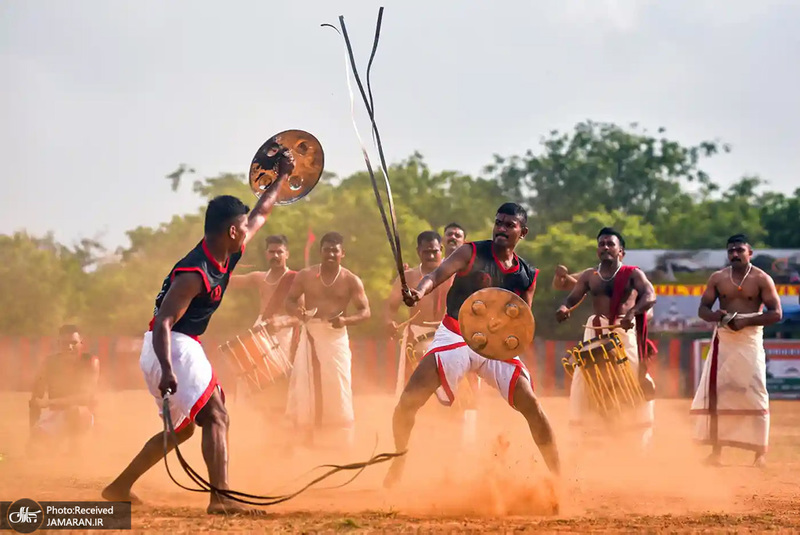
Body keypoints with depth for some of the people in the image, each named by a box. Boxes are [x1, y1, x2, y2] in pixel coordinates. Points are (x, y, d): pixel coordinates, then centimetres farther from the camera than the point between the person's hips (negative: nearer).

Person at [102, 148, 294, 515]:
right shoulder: (195, 274, -23)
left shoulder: (228, 256, 5)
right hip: (171, 348, -10)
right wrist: (167, 370, -42)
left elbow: (259, 215, 22)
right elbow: (163, 322, -30)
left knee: (183, 426, 16)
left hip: (183, 348, 10)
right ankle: (220, 498, -24)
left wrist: (282, 177, 30)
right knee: (216, 416, -16)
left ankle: (120, 487, 20)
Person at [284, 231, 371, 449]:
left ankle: (342, 444, 4)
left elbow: (365, 311, -4)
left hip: (336, 337, -2)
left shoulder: (351, 280, -2)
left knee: (337, 390, -4)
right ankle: (306, 439, 15)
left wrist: (345, 320, -22)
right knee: (305, 389, 3)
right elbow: (289, 300, 6)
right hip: (310, 335, 2)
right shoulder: (305, 275, 2)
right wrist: (297, 311, -18)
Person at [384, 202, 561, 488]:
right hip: (455, 336, -3)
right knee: (408, 401, -15)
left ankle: (557, 476, 3)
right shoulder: (472, 253, -6)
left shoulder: (527, 275, 6)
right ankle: (399, 462, 9)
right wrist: (420, 290, -43)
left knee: (531, 405, -9)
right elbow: (437, 275, -20)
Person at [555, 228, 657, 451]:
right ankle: (590, 438, 9)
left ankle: (638, 444, 5)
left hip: (626, 332, -3)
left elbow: (650, 296, -15)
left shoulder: (632, 274, 0)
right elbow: (572, 298, 4)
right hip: (596, 333, 3)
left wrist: (632, 312, -35)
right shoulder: (589, 275, 10)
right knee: (587, 386, -1)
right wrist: (564, 308, -22)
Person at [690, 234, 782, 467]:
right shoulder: (717, 278, 7)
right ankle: (716, 450, 9)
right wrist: (717, 316, -13)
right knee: (714, 394, 0)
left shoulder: (761, 279, -3)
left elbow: (776, 313, -7)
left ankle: (761, 452, -1)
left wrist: (746, 321, -19)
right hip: (722, 341, 3)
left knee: (754, 395, -7)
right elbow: (703, 309, 10)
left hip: (750, 341, -3)